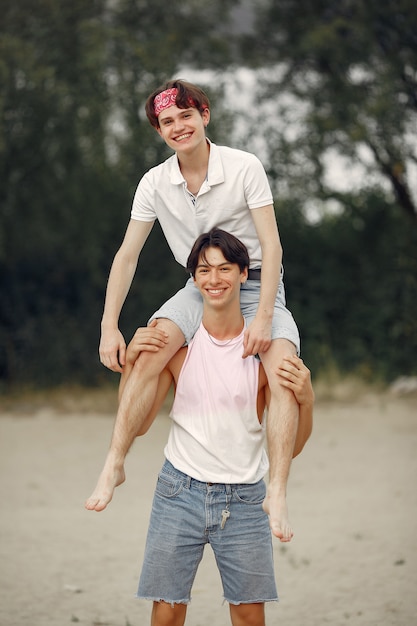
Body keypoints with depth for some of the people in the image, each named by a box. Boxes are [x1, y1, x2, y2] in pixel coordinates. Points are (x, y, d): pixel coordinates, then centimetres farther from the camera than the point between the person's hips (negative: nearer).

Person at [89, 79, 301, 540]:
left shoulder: (245, 167, -13)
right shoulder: (155, 183, -4)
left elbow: (271, 246, -15)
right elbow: (127, 255, 0)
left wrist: (263, 316, -25)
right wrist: (109, 327, -8)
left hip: (257, 286, -2)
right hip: (200, 289, 2)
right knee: (149, 352, -26)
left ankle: (277, 493, -28)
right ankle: (113, 464, -19)